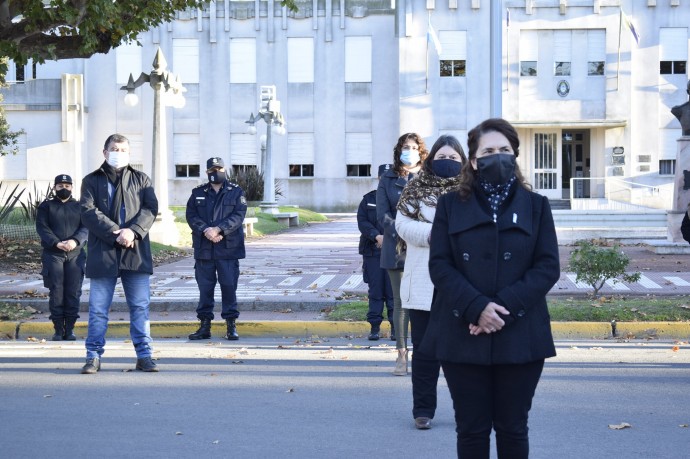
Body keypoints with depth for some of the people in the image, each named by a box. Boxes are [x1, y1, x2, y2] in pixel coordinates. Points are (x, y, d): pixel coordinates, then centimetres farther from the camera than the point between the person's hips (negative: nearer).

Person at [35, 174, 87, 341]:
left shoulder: (79, 207, 13)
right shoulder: (46, 206, 10)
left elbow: (85, 227, 1)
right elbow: (42, 227, -3)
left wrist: (75, 241, -19)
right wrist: (56, 243, -19)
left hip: (75, 255, 1)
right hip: (53, 254, -1)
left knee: (73, 292, -1)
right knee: (56, 292, -3)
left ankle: (70, 329, 7)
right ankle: (58, 329, 2)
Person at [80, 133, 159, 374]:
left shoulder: (141, 180, 14)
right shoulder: (92, 181, 10)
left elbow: (150, 208, 1)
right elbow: (88, 212, -4)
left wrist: (133, 231, -16)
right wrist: (115, 233, -16)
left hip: (136, 252, 1)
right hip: (102, 252, -1)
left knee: (140, 306, 2)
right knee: (98, 308, 2)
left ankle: (144, 355, 7)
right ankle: (94, 356, 9)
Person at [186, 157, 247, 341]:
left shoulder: (236, 192, 6)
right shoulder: (198, 193, 12)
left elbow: (238, 215, -6)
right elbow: (191, 215, 2)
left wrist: (218, 229, -18)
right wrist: (205, 231, -15)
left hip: (228, 248, -2)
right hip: (203, 248, 2)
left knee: (229, 286, -2)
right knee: (205, 287, 5)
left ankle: (231, 325, 6)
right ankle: (205, 325, 11)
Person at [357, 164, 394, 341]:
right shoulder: (368, 199, 10)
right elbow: (362, 221, 2)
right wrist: (377, 236, -14)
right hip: (372, 251, 2)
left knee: (393, 291, 0)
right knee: (375, 290, 5)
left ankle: (395, 326, 9)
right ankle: (375, 326, 11)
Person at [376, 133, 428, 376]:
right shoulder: (388, 179, 10)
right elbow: (382, 213, 3)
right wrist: (400, 233, -12)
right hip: (396, 246, 1)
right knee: (400, 301, 3)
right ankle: (402, 355, 7)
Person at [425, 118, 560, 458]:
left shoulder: (535, 205, 7)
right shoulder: (450, 205, 6)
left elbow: (548, 266, -1)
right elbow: (440, 265, -3)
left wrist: (504, 308, -14)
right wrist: (476, 307, -17)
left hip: (520, 337, 0)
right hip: (463, 338, 0)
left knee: (512, 428, 9)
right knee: (471, 429, 6)